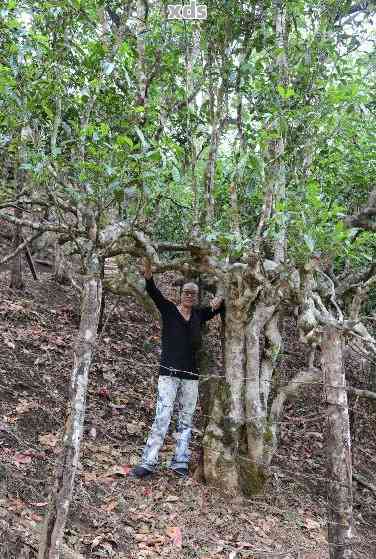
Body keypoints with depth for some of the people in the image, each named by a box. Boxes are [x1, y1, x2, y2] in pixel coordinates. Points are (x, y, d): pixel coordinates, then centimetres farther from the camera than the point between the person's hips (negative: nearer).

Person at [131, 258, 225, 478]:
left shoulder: (199, 314, 13)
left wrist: (219, 300, -5)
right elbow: (153, 291, -13)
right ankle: (148, 463, -8)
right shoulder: (168, 309, 2)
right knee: (162, 418, -11)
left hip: (191, 375, 4)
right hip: (169, 373, -4)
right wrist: (148, 270, -29)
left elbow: (222, 305, 19)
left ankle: (180, 463, 12)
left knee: (187, 420, 5)